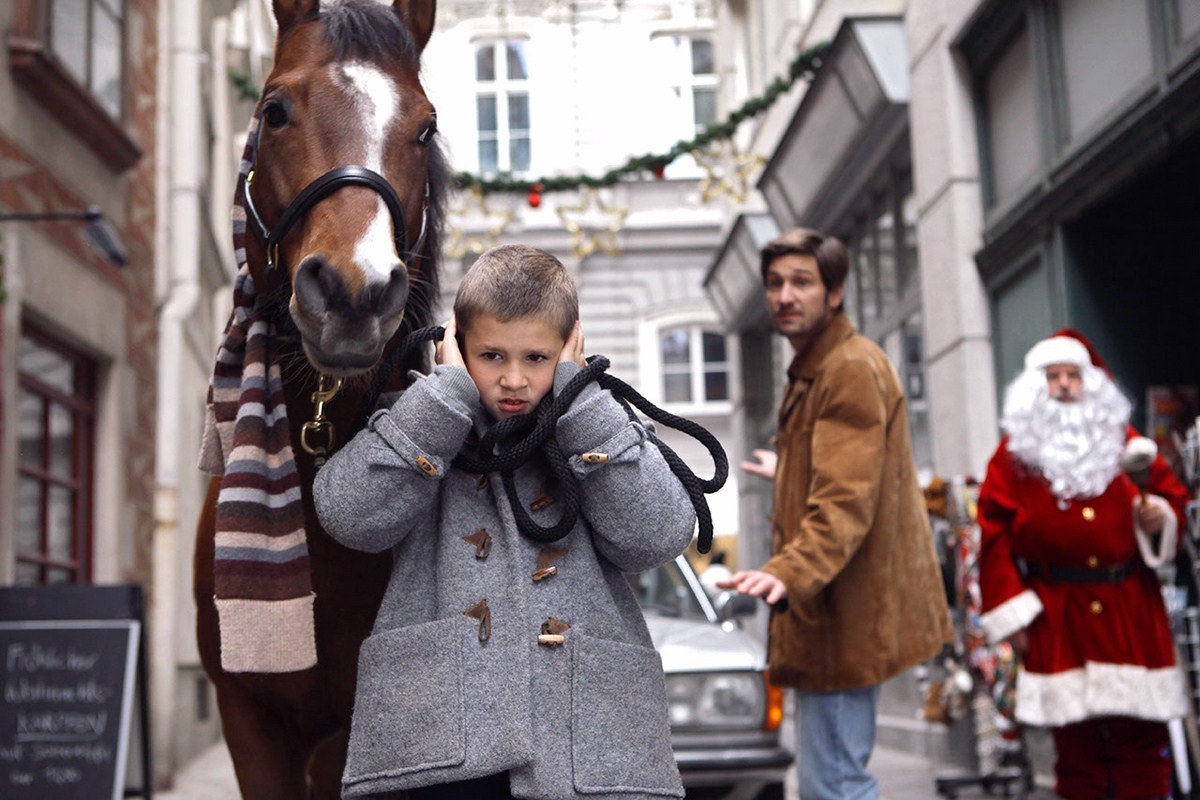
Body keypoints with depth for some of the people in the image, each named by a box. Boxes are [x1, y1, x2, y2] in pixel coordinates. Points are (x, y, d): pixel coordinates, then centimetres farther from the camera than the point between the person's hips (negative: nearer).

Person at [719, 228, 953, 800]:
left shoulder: (852, 370, -17)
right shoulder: (813, 368, 17)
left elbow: (845, 502, -29)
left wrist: (789, 573, -44)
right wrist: (787, 473, 50)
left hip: (844, 614, -11)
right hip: (827, 611, 11)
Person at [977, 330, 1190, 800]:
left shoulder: (1125, 443, 12)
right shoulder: (1015, 454, 4)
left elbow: (1172, 494, 17)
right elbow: (994, 534, -1)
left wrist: (1160, 517, -7)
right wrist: (1010, 611, -7)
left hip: (1130, 608, 2)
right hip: (1057, 617, -2)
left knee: (1140, 734, 2)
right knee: (1075, 740, 2)